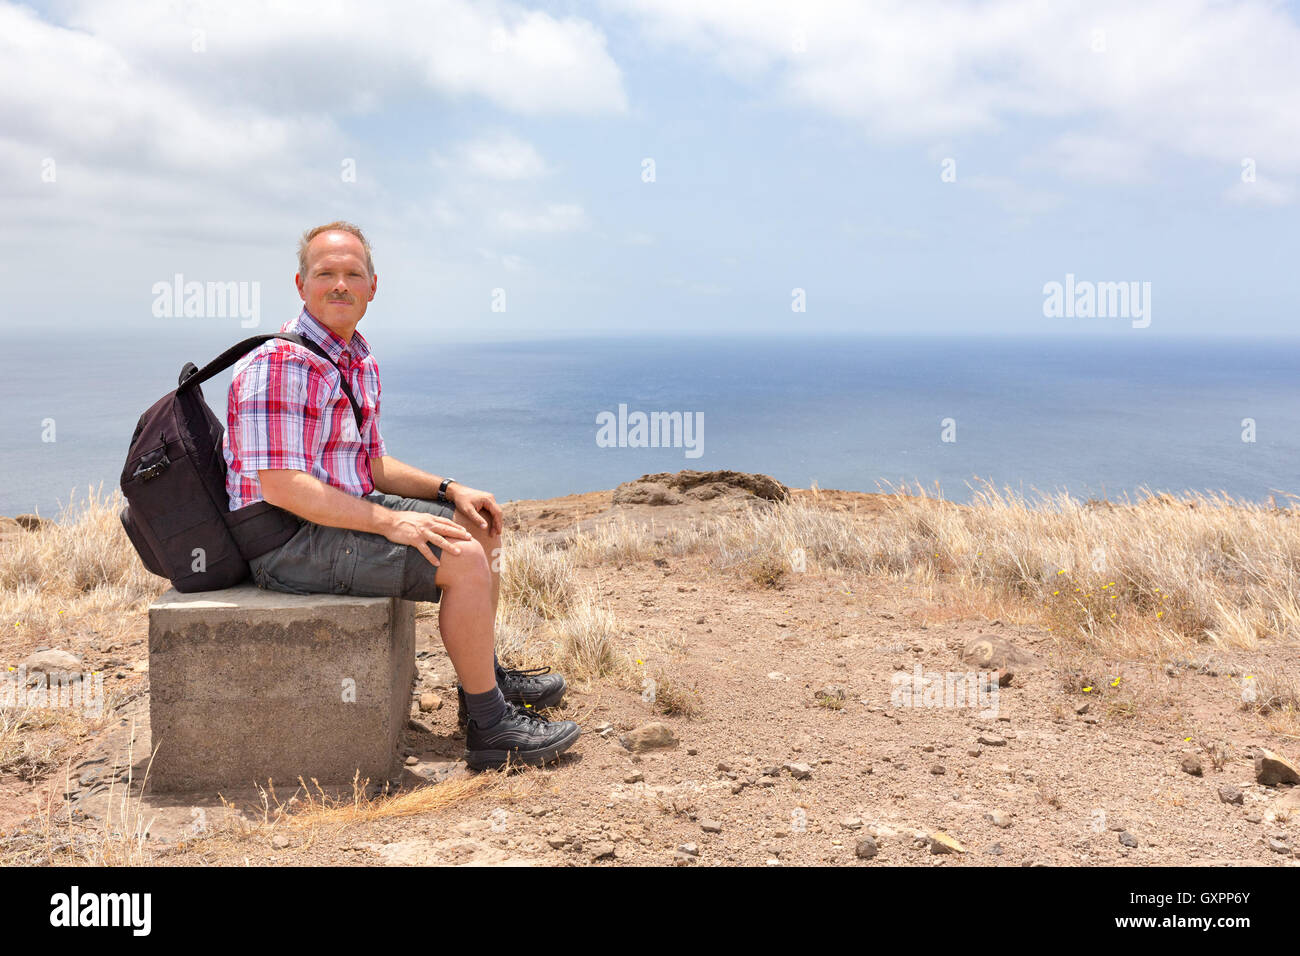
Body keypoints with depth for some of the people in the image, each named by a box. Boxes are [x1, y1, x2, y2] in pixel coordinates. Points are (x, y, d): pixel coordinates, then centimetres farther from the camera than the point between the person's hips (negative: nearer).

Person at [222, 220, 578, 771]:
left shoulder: (360, 362, 12)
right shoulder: (282, 364, -19)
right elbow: (280, 487, -25)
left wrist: (449, 490, 4)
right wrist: (391, 522, -26)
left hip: (343, 513, 10)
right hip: (290, 545, -10)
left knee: (480, 525, 14)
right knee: (463, 559, -21)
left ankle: (485, 677, 25)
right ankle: (489, 727, -10)